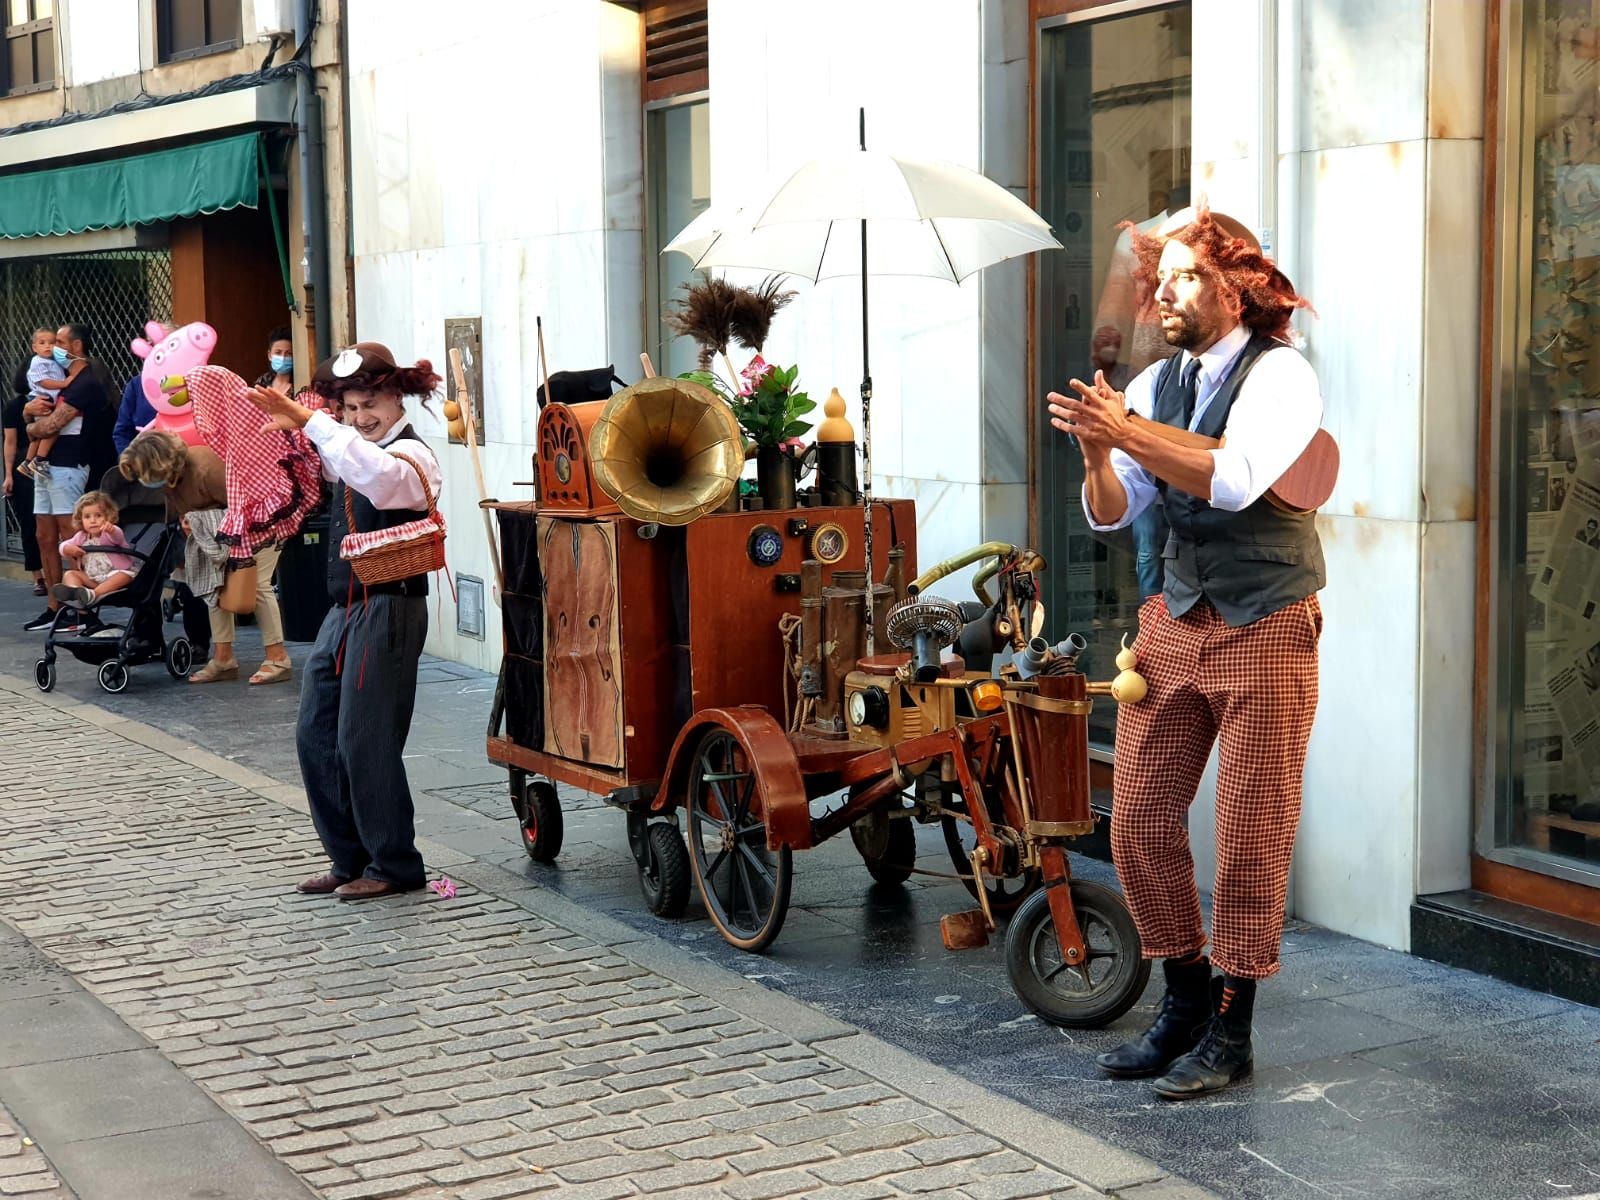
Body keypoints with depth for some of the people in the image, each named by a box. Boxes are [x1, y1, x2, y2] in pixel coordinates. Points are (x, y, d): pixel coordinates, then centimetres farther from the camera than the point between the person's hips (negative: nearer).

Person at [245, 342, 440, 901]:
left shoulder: (411, 455, -13)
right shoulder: (351, 450, 16)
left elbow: (377, 477, -35)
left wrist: (312, 423, -36)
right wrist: (286, 423, 2)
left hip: (387, 611, -9)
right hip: (344, 609, 9)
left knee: (365, 741, -5)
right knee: (315, 735, 9)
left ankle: (394, 865, 8)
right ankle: (350, 859, 19)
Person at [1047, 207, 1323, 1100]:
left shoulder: (1279, 375, -9)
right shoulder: (1156, 384, 9)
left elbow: (1234, 481, -26)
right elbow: (1111, 515, 6)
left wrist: (1129, 433, -29)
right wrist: (1098, 455, -14)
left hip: (1264, 629, -6)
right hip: (1176, 622, 6)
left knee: (1250, 834, 0)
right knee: (1140, 819, 5)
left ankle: (1231, 1031, 11)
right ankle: (1186, 1001, 21)